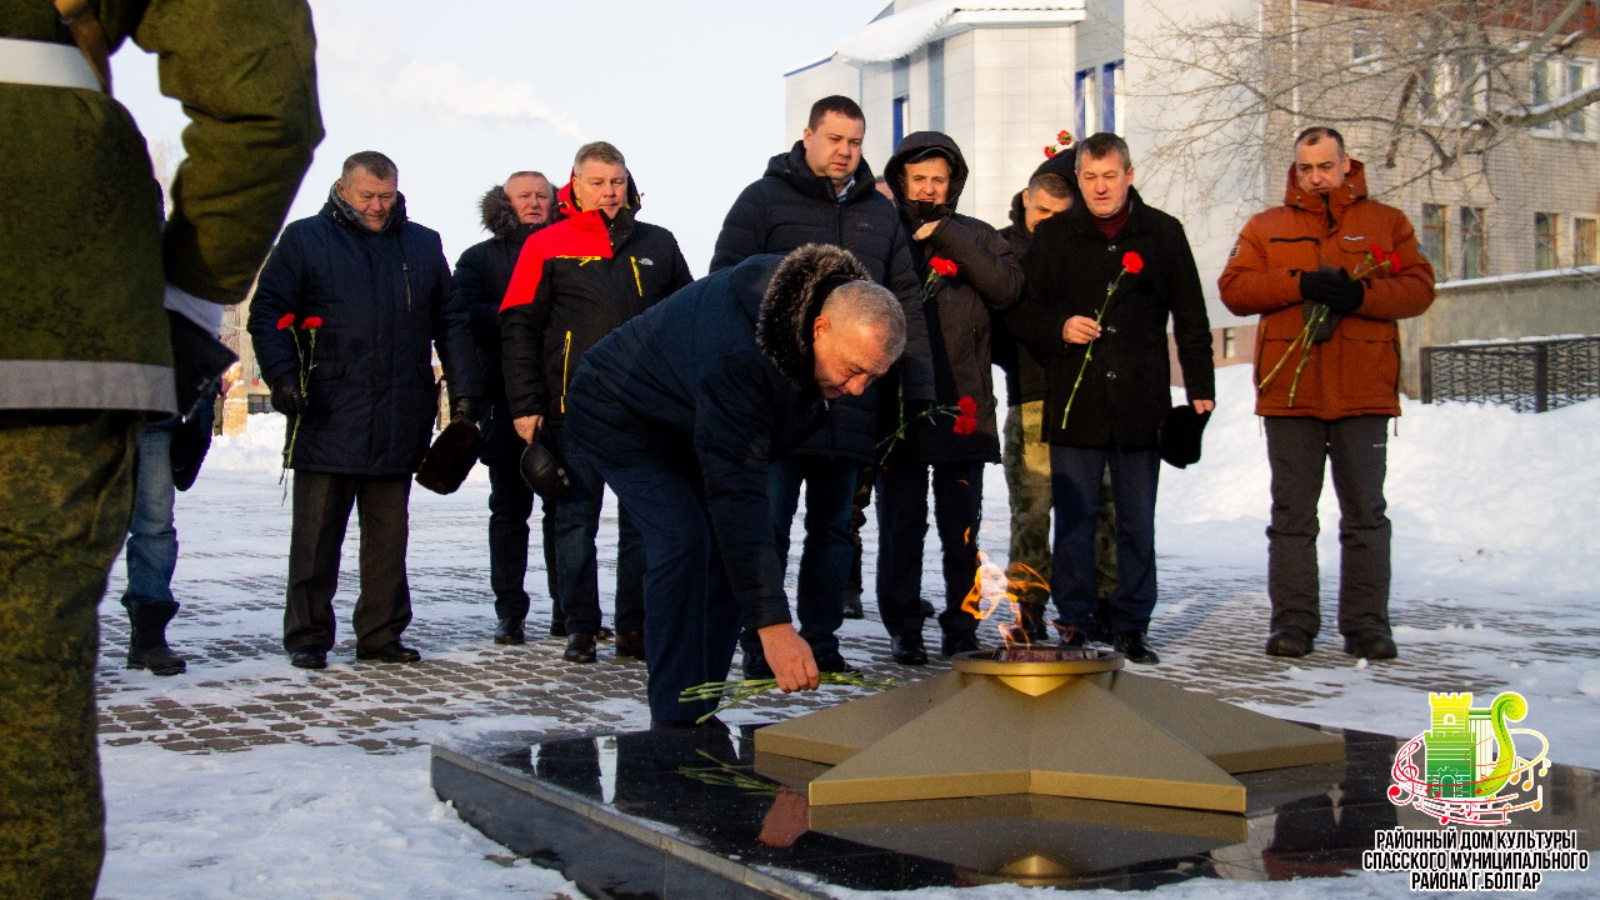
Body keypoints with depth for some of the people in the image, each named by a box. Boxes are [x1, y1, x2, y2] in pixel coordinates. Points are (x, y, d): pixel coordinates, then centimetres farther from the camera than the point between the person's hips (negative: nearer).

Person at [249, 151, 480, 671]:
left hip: (400, 424, 3)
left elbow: (451, 322, 15)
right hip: (326, 419, -3)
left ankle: (382, 633, 17)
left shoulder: (422, 246, 14)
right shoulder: (304, 240, 4)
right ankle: (307, 637, 9)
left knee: (389, 534, 9)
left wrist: (463, 388, 6)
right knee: (317, 533, 1)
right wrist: (282, 375, -14)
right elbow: (267, 315, 1)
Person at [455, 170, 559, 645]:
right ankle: (509, 610, 9)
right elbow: (465, 319, -5)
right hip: (506, 403, -1)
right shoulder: (479, 259, 11)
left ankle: (567, 607, 11)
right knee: (509, 508, 4)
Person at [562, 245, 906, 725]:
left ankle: (700, 716, 6)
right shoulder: (740, 357, -42)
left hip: (693, 421, 8)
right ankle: (676, 725, -18)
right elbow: (737, 493, -45)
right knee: (683, 541, -24)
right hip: (623, 416, -8)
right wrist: (773, 624, -48)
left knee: (728, 548, -1)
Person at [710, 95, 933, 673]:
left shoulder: (879, 213, 15)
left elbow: (907, 305, 15)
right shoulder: (763, 200, 2)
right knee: (768, 526, -2)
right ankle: (761, 649, 6)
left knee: (834, 528, 10)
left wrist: (920, 389, 9)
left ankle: (821, 642, 19)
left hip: (850, 406, 4)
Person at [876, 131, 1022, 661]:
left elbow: (1007, 287, -7)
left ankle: (961, 628, 14)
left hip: (961, 408, 1)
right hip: (895, 405, 0)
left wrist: (947, 236, -9)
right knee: (900, 527, 4)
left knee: (961, 530, 5)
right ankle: (903, 629, 13)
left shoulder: (973, 236, 12)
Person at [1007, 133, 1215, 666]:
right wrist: (1060, 327, -10)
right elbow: (1020, 312, 10)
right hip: (1074, 400, 0)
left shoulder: (1163, 233, 9)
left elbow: (1191, 318, 11)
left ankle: (1131, 626, 15)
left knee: (1137, 521, 6)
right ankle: (1074, 622, 11)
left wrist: (1200, 388, 4)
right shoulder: (1053, 236, 8)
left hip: (1141, 402, 1)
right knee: (1074, 517, 1)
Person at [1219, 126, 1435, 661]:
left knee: (1365, 512, 3)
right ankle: (1293, 621, 8)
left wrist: (1360, 294, -16)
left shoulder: (1387, 223, 12)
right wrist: (1301, 284, -14)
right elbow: (1234, 289, 0)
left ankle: (1366, 622, 9)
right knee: (1292, 513, 3)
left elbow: (1418, 288, 2)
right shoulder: (1265, 227, 13)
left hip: (1364, 392, 0)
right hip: (1288, 391, 0)